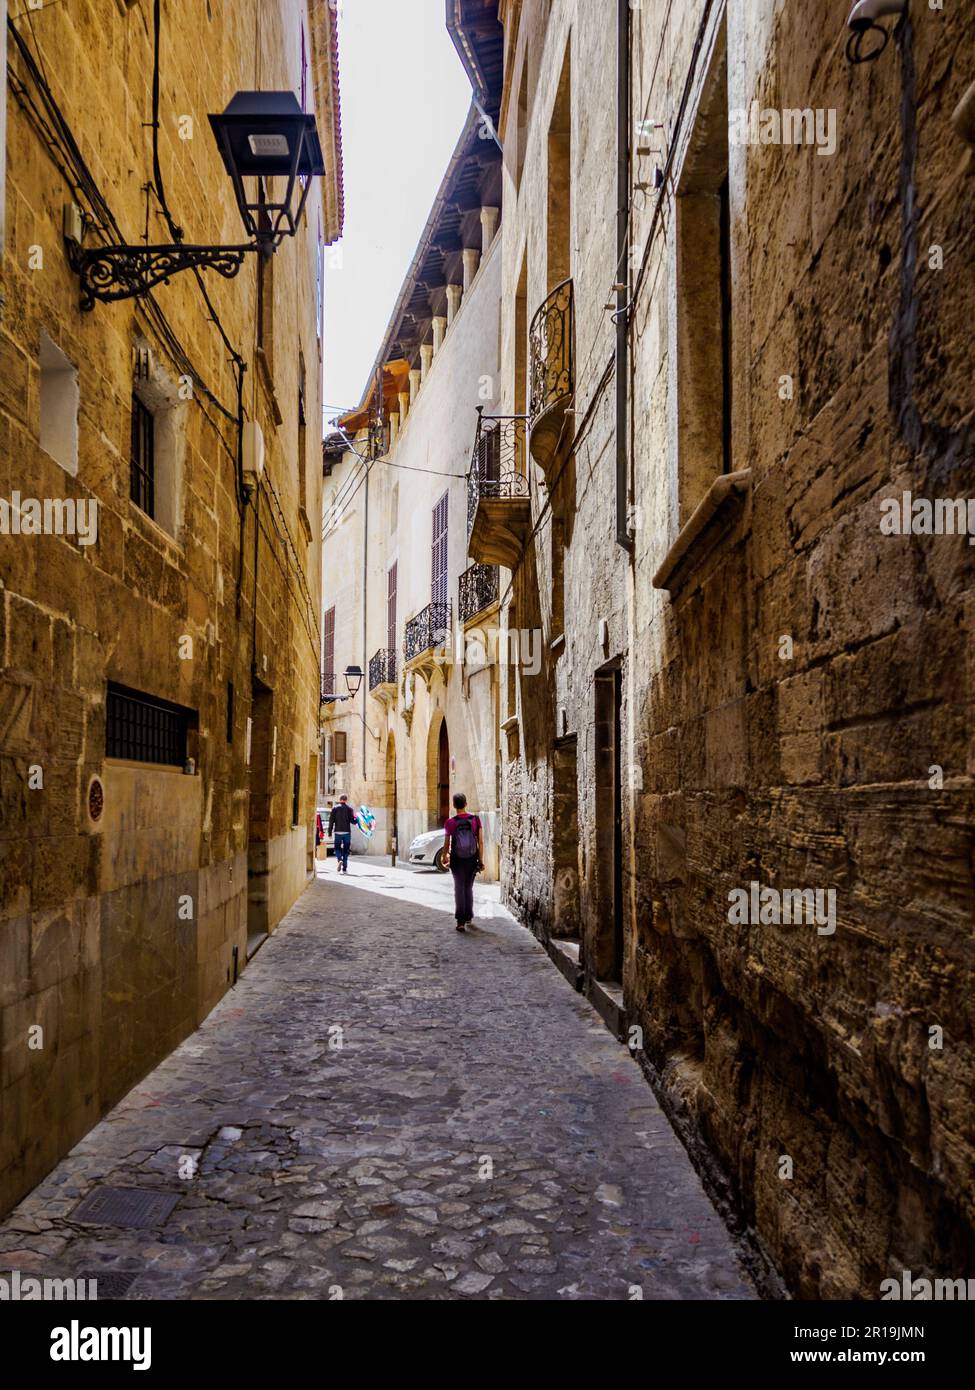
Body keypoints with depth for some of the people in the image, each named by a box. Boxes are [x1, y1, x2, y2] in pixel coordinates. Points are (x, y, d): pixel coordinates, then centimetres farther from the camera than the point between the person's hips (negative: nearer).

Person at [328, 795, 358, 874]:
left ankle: (340, 860, -19)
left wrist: (330, 832, 2)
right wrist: (357, 819, 13)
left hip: (338, 832, 0)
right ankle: (344, 868, 7)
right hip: (347, 832, 0)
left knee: (337, 848, 10)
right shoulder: (349, 808, -1)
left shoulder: (335, 808, 1)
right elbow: (352, 821, -8)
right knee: (345, 849, 8)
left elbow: (331, 821, -1)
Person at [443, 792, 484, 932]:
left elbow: (447, 844, -1)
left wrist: (445, 856, 18)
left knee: (459, 889, 4)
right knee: (468, 888, 19)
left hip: (457, 860, -2)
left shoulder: (450, 823, -9)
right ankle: (469, 918, 29)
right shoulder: (476, 820, -7)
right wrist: (481, 860, -1)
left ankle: (461, 921, -6)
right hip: (472, 860, 2)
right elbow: (481, 842, -8)